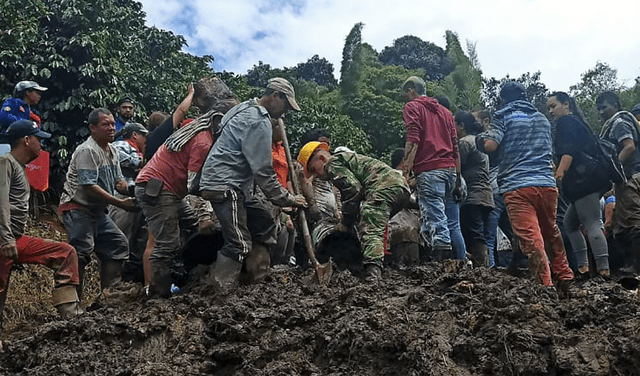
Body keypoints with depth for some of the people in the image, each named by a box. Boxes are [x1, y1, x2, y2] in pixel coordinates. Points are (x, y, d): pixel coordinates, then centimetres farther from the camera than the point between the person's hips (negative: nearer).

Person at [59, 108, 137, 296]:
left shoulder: (112, 150, 12)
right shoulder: (87, 151, -17)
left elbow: (118, 181, 15)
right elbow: (89, 187, -24)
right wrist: (120, 203, -24)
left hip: (98, 210, 10)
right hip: (78, 207, -10)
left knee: (118, 245, 10)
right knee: (81, 252, -18)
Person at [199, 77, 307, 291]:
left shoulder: (245, 109, 17)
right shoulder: (259, 122, -15)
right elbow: (263, 171, -17)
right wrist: (287, 199, -9)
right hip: (224, 185, -11)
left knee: (264, 225, 14)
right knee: (239, 244, -15)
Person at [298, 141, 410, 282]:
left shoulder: (333, 163, 2)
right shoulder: (347, 158, 33)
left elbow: (353, 188, -13)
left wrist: (346, 222, -6)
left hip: (384, 188, -11)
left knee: (371, 230, -19)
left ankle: (373, 269, -34)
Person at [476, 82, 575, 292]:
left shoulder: (504, 116, 4)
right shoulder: (542, 119, 22)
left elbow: (490, 145, -9)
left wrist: (479, 139, 11)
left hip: (517, 185, -6)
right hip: (547, 183, 6)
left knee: (530, 238, -10)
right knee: (551, 233, 23)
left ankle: (546, 287, -15)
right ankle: (565, 280, 28)